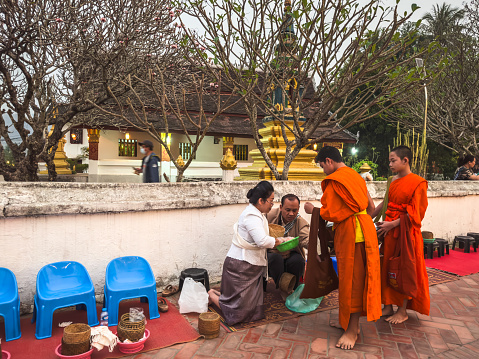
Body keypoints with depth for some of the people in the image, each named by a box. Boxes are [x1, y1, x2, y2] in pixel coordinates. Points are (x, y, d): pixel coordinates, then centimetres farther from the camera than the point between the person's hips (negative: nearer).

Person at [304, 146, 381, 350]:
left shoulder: (334, 180, -13)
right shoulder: (355, 176, 16)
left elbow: (330, 213, -15)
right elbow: (371, 207, 18)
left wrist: (312, 210, 0)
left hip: (351, 233, -10)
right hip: (362, 228, 10)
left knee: (353, 280, -3)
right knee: (351, 277, 15)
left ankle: (352, 331, 7)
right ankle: (349, 321, 26)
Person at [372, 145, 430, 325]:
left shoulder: (417, 183, -11)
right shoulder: (394, 181, 10)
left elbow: (413, 214, -15)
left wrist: (392, 224, -18)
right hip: (390, 230, 7)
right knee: (387, 267, 10)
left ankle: (402, 311, 18)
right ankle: (388, 306, 23)